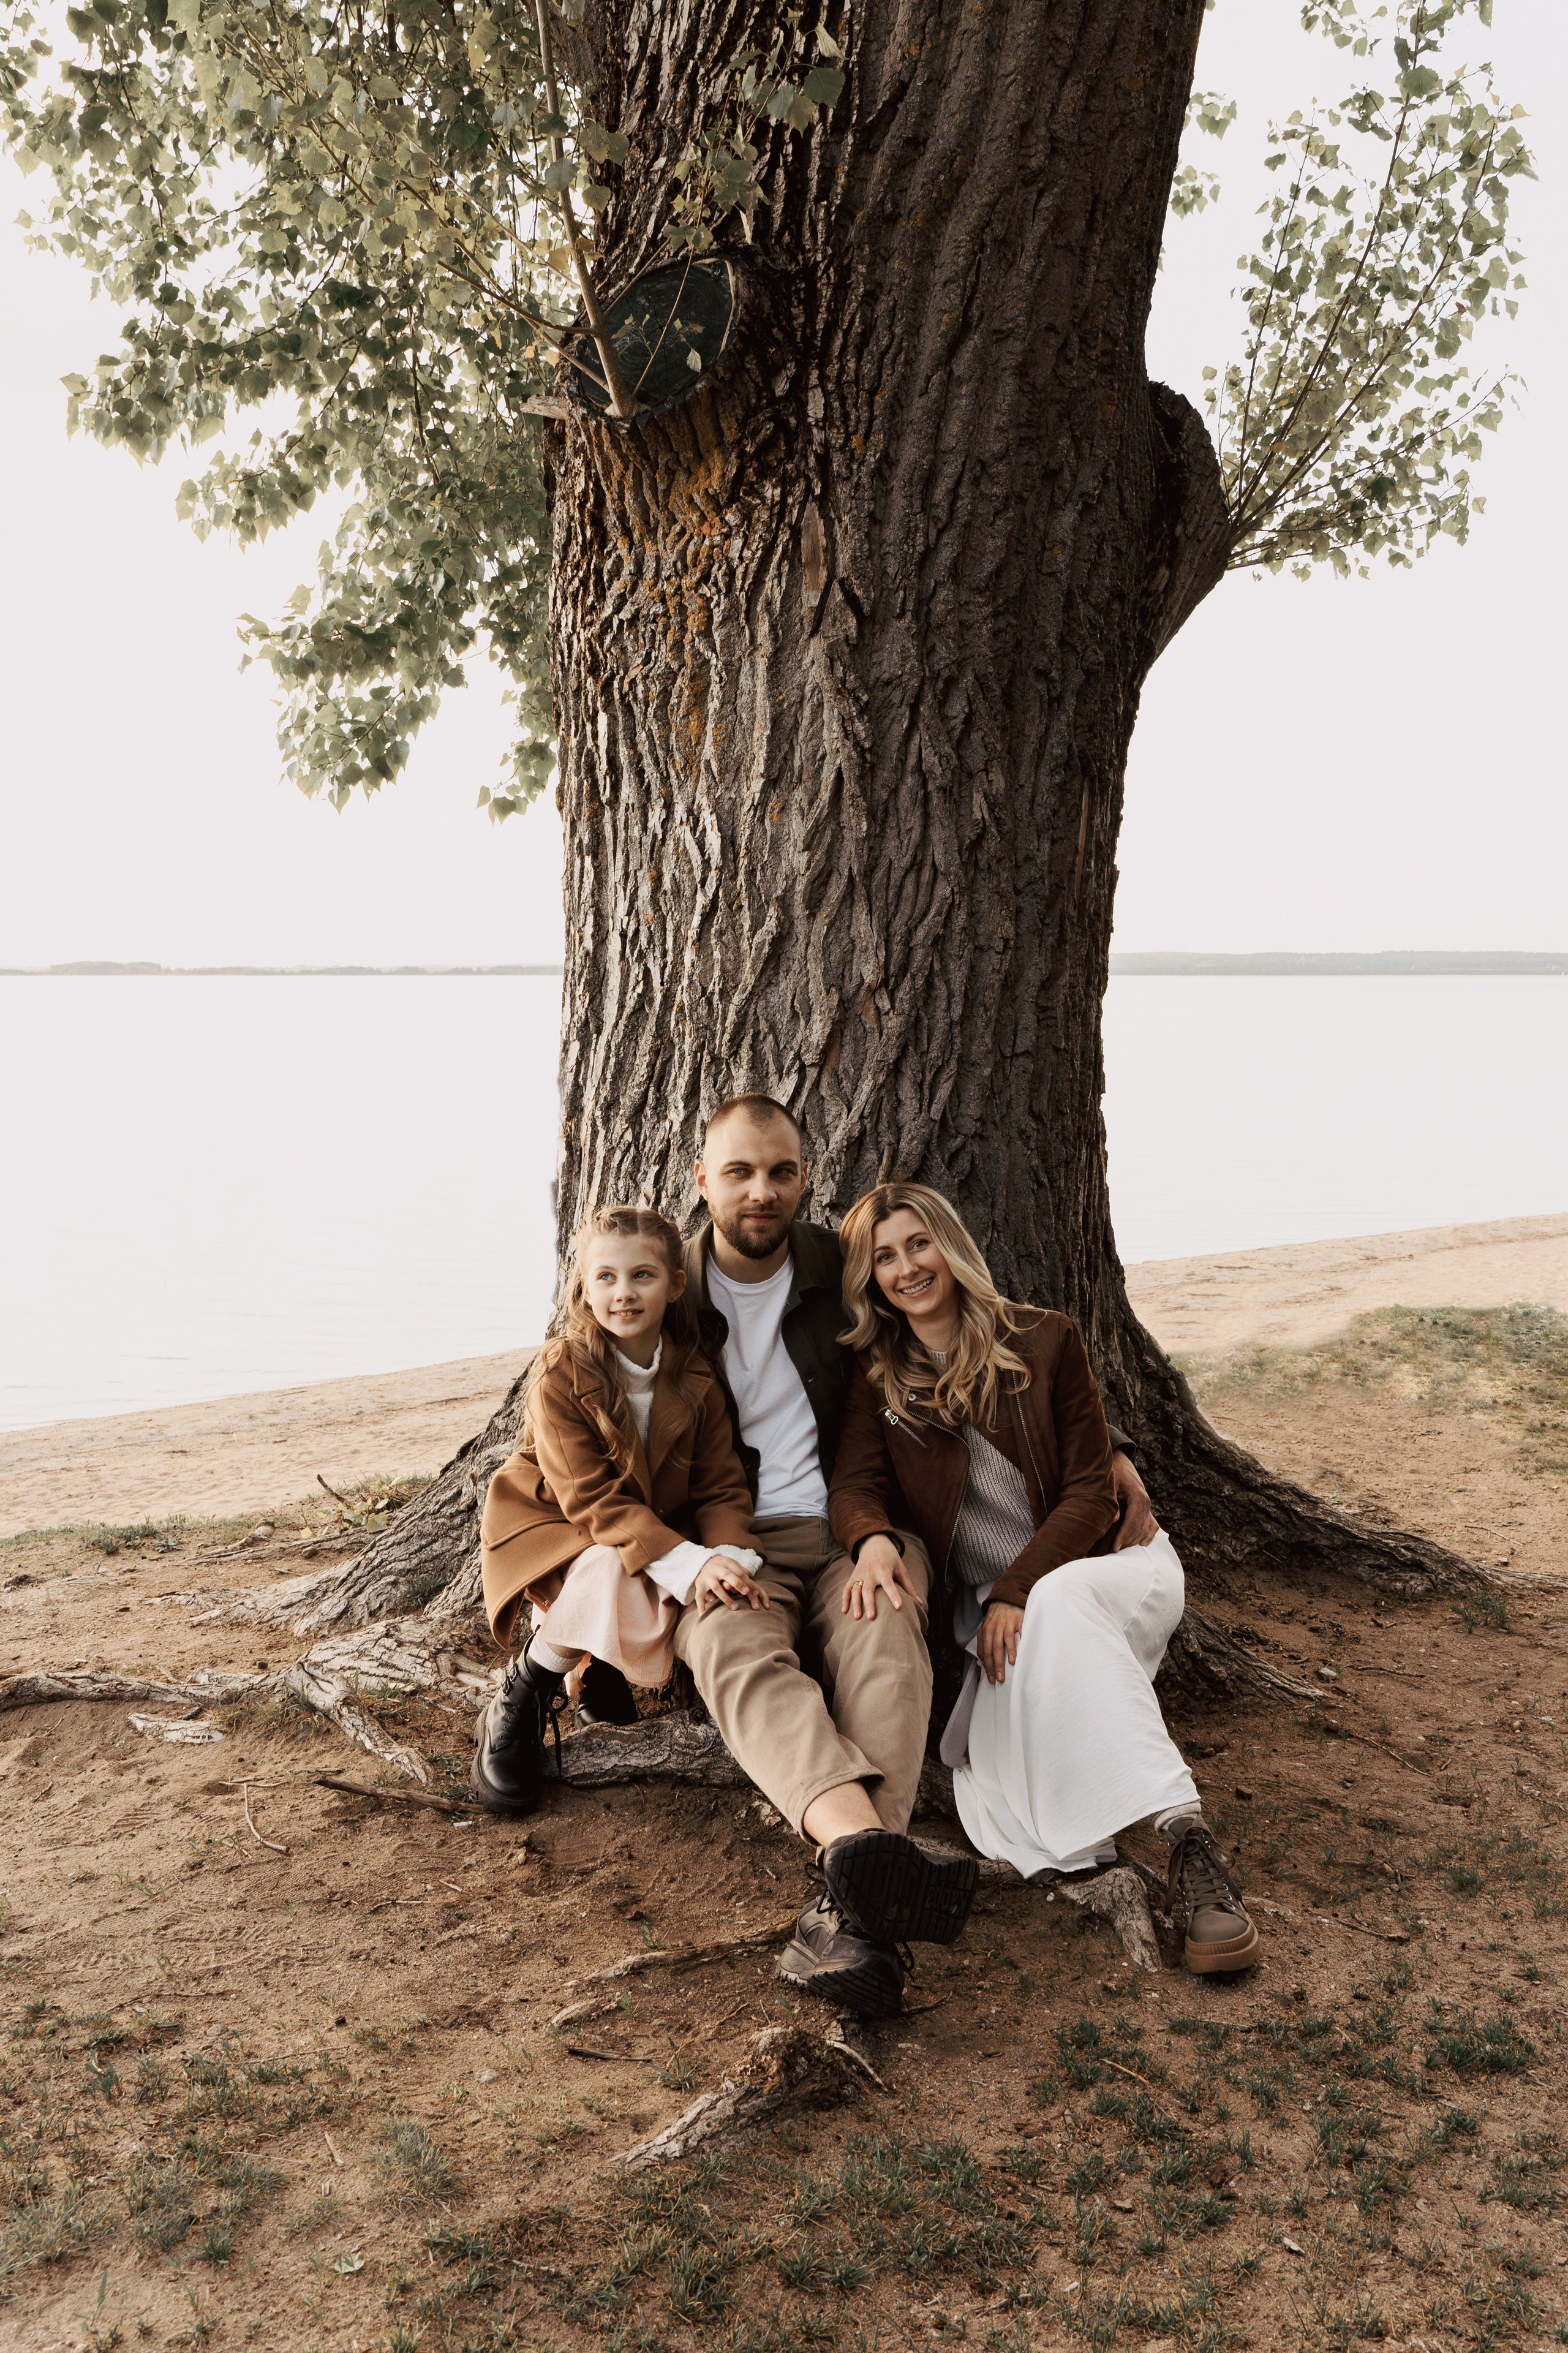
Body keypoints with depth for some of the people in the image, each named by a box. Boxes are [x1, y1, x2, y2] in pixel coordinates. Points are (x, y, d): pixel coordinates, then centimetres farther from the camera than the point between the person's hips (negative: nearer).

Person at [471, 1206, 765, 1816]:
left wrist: (730, 1556, -28)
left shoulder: (695, 1378, -6)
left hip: (659, 1530, 4)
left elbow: (722, 1488, -4)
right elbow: (592, 1499, -25)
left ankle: (599, 1661, 7)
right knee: (614, 1577, -37)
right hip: (555, 1528, -4)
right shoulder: (560, 1373, -19)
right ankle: (524, 1697, -12)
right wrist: (687, 1562, -37)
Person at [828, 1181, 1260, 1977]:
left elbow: (1090, 1492, -5)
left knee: (1061, 1600, -42)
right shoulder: (875, 1375, 7)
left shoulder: (1044, 1342, -2)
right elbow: (855, 1482, -5)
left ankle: (1186, 1836, -44)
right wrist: (872, 1538, -31)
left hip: (1105, 1566, -1)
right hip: (991, 1611, 2)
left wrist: (1017, 1592, -20)